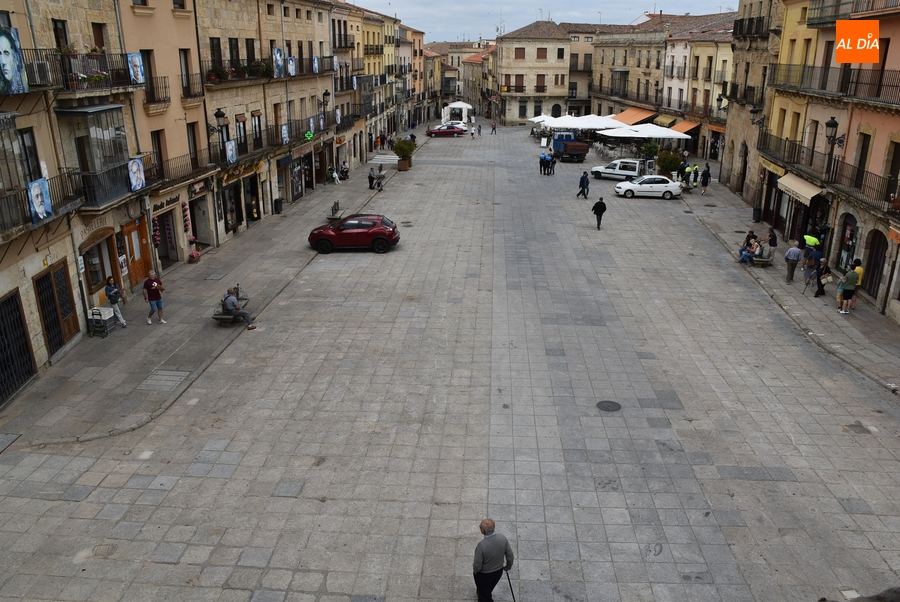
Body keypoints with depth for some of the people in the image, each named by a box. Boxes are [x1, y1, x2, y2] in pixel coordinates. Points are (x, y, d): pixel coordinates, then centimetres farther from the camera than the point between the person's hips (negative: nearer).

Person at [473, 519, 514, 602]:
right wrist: (508, 566, 11)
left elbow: (477, 566, -24)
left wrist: (475, 571, -1)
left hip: (484, 574, -5)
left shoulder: (481, 545, -37)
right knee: (489, 588, 35)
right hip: (499, 571, 5)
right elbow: (510, 557, -10)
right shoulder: (503, 538, -23)